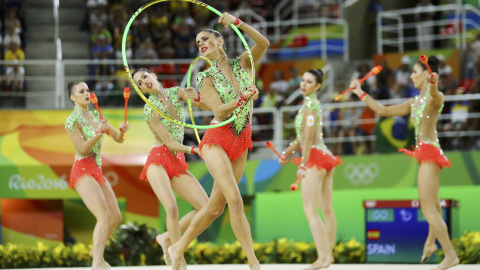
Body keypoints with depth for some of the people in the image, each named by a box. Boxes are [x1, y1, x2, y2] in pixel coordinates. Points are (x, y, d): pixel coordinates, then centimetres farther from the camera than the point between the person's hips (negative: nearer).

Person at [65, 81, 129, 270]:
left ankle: (97, 251, 26)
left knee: (116, 216, 8)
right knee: (104, 215, -23)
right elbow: (82, 148, -15)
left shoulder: (96, 117, 14)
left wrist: (122, 130, -10)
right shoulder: (72, 120, -7)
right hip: (82, 171, -8)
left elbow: (118, 139, 12)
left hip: (97, 171, 8)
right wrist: (99, 132, -26)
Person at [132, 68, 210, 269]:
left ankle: (166, 238, 12)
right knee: (172, 208, -27)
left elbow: (207, 107, -1)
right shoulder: (149, 109, -7)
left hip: (177, 162, 6)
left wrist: (196, 98, -21)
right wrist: (193, 150, -22)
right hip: (158, 161, -6)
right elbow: (168, 142, -10)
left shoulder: (176, 92, 6)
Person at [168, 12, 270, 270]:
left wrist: (238, 23, -18)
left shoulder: (243, 63, 7)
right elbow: (220, 111, -14)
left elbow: (264, 43, -12)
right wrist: (244, 98, -29)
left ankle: (178, 248, 22)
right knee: (235, 200, -20)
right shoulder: (205, 78, 0)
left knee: (216, 206, 6)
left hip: (241, 143, 4)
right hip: (217, 140, -4)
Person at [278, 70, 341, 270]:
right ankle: (328, 254, 18)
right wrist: (287, 153, 18)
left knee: (310, 210, -13)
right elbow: (302, 136, 21)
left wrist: (303, 164, -18)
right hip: (325, 157, 10)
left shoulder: (310, 104, -11)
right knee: (326, 209, 12)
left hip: (315, 157, -10)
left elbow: (309, 137, -17)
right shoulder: (313, 104, 17)